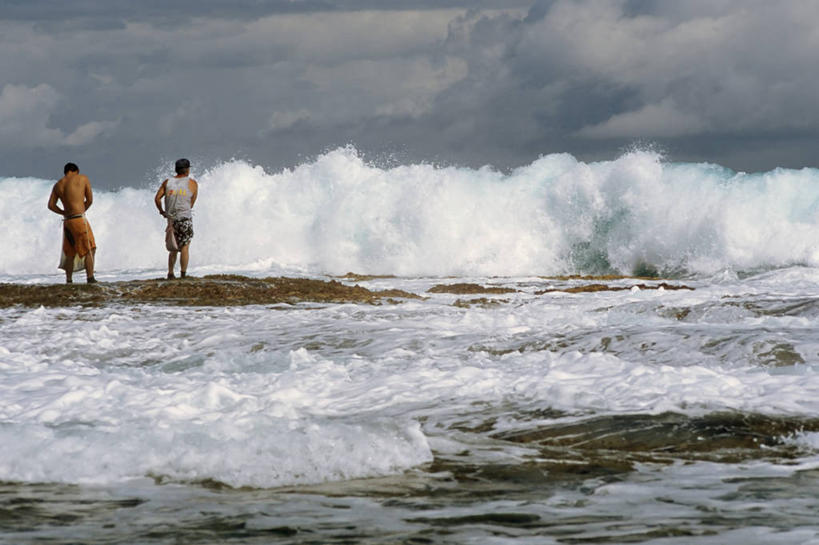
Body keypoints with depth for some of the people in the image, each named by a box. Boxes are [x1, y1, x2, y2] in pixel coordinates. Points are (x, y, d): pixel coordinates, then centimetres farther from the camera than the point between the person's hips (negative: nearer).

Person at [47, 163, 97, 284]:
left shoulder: (58, 185, 12)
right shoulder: (83, 178, 2)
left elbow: (51, 205, 6)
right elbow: (90, 200, 5)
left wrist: (65, 213, 15)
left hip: (67, 221, 5)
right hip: (79, 219, -5)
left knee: (70, 252, 14)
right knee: (89, 250, 0)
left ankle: (68, 280, 13)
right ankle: (90, 278, -10)